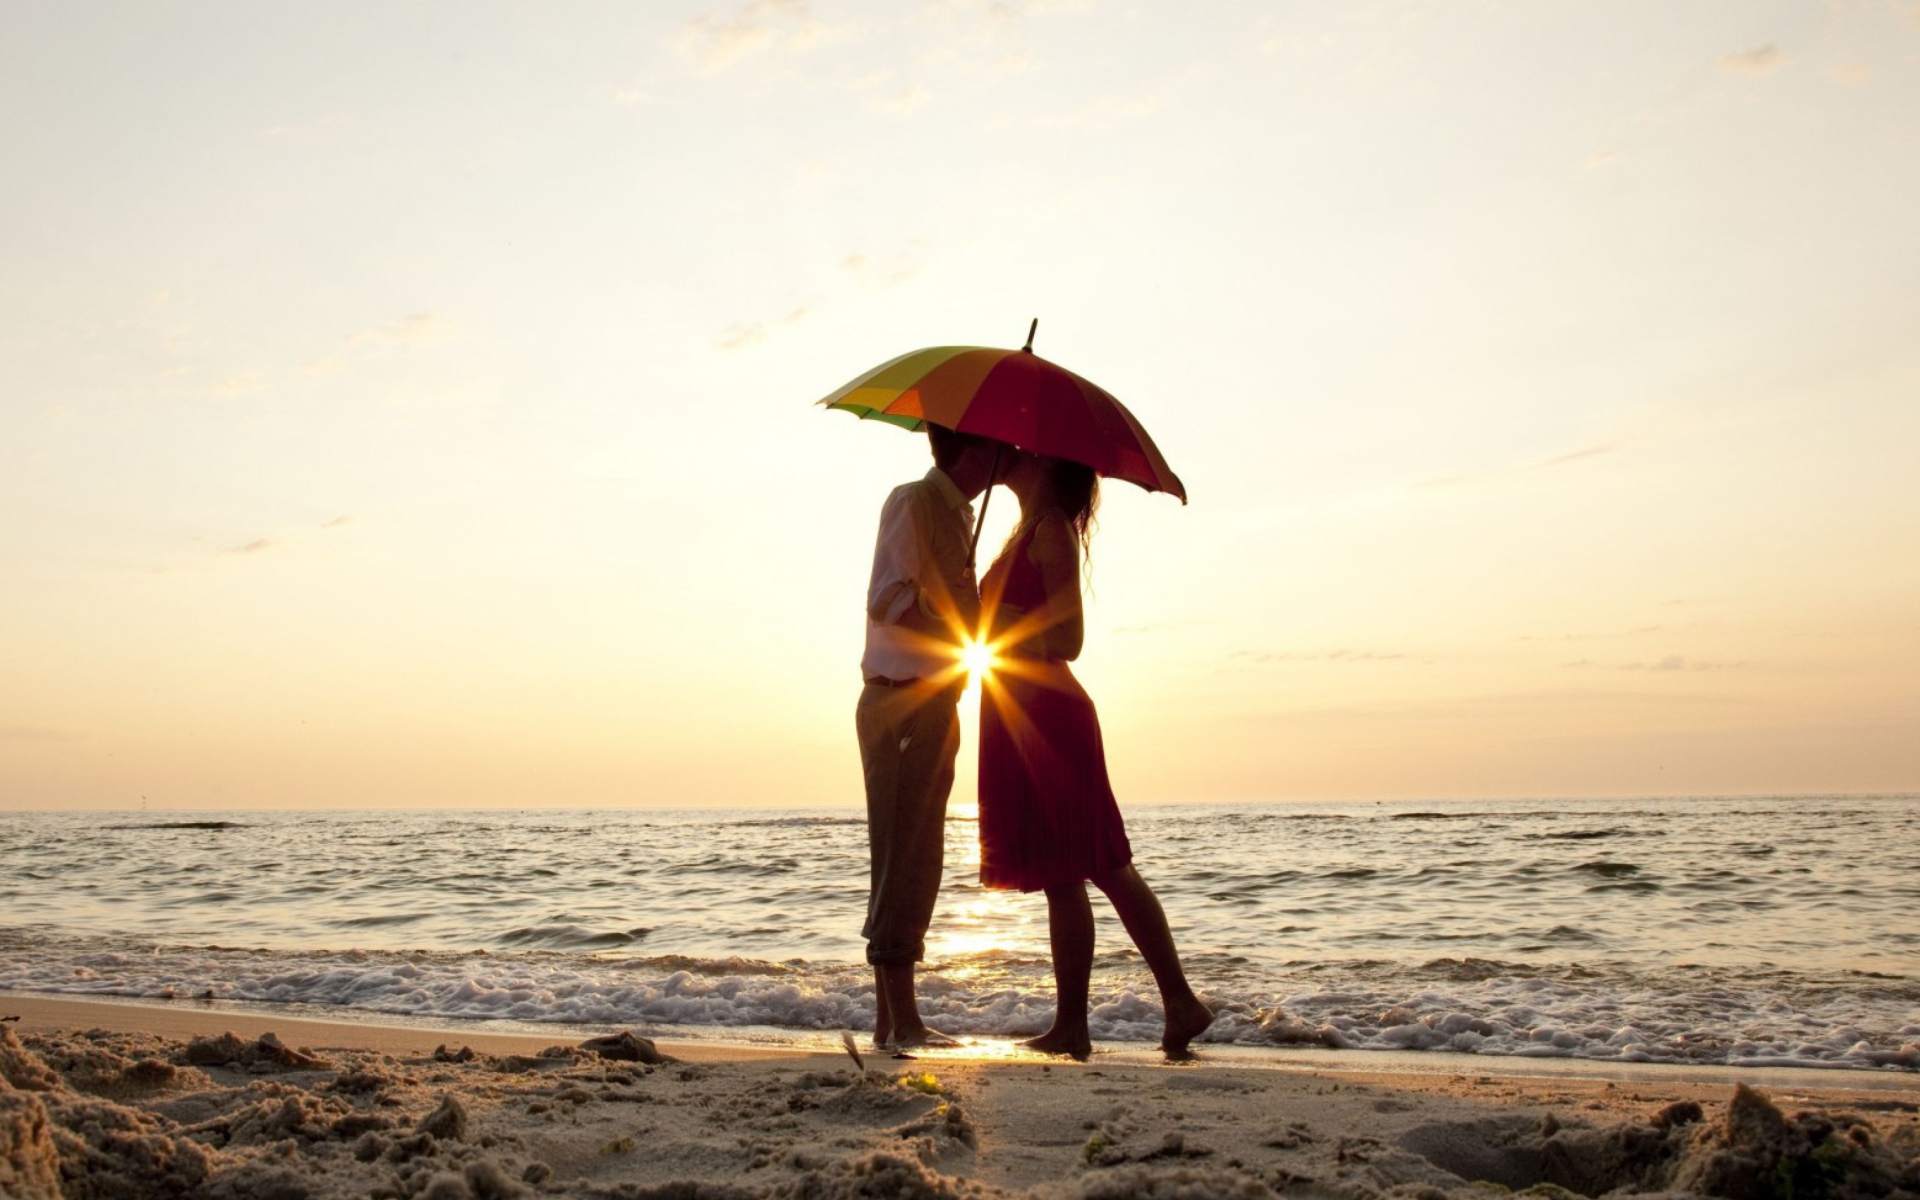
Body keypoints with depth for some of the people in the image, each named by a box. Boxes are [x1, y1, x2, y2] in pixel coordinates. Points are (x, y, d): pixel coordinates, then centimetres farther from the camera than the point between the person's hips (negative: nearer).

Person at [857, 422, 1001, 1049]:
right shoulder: (915, 501, -8)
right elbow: (886, 599, -18)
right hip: (903, 699, -10)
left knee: (913, 861, 11)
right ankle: (902, 1021, -5)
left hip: (932, 704, 10)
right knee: (903, 857, -8)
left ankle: (889, 1021, 17)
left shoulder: (955, 511, 21)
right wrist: (963, 632, -24)